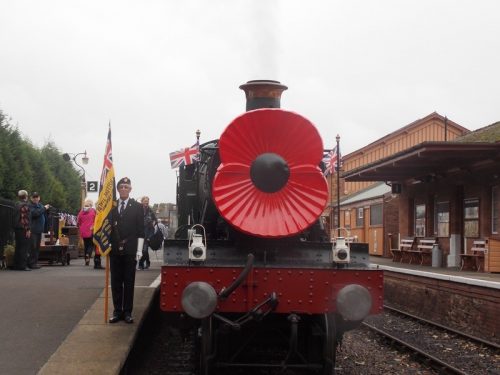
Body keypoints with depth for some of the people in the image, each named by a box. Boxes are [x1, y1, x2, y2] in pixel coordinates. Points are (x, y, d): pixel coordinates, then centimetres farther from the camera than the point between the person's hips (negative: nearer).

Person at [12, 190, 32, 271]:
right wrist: (28, 230, -18)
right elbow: (26, 218, -19)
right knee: (24, 247, -5)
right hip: (23, 229, -9)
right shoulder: (25, 205, -13)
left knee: (18, 247, 14)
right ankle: (23, 265, -7)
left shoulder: (17, 205, 14)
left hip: (17, 229, 9)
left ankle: (16, 265, 17)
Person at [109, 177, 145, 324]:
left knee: (129, 282, 2)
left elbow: (140, 230, -1)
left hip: (130, 250, -2)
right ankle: (117, 311, 11)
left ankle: (127, 312, 7)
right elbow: (108, 226, 10)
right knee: (116, 282, 5)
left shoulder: (137, 206, 2)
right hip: (115, 250, 2)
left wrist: (139, 250, -6)